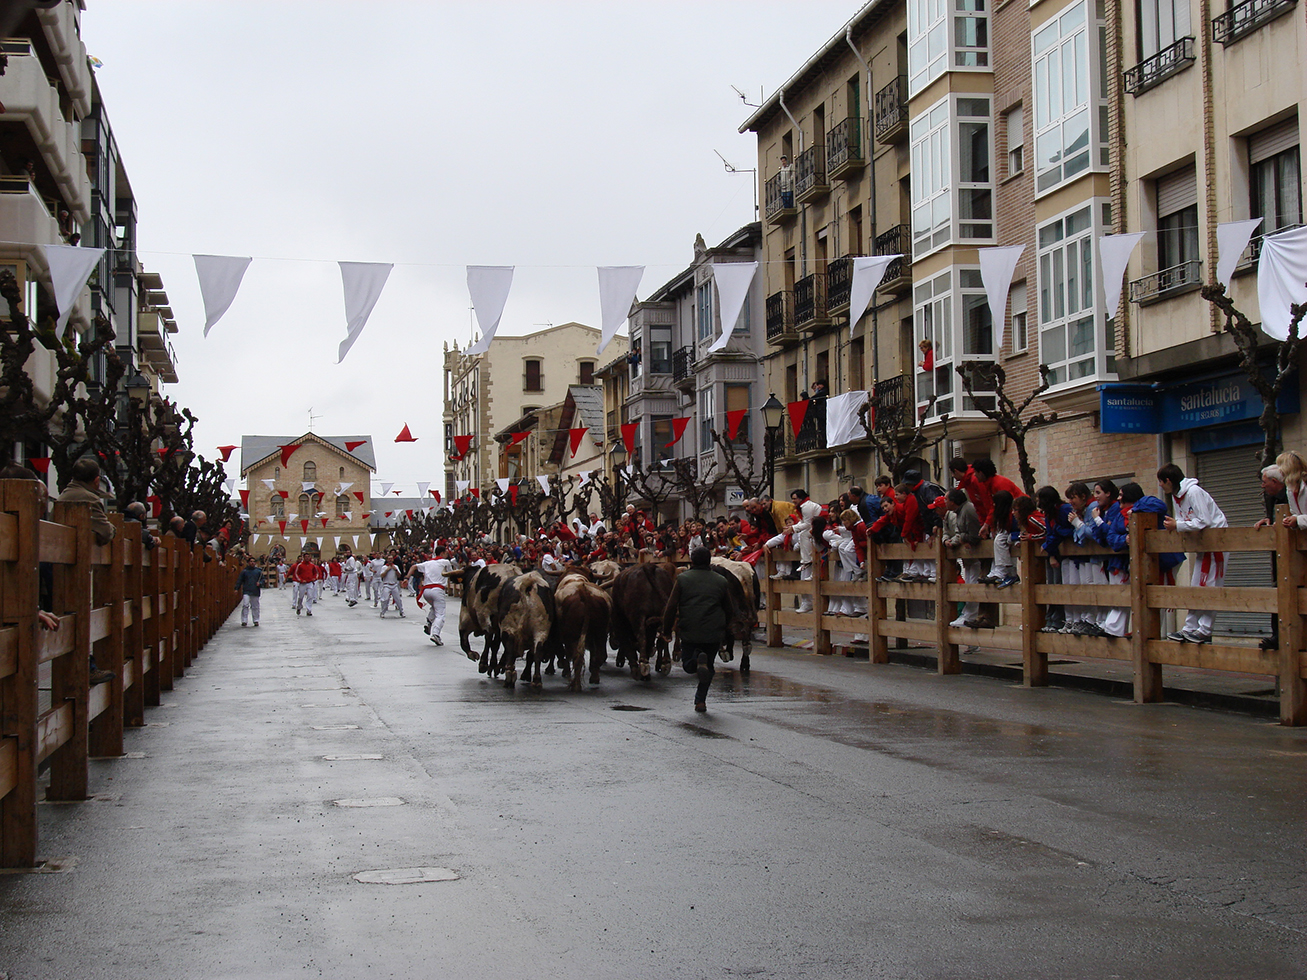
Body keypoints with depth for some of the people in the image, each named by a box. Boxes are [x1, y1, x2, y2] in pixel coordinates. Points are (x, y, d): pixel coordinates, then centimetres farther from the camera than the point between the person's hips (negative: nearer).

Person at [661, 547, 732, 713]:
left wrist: (666, 630, 6)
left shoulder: (683, 579, 0)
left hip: (689, 632, -2)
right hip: (714, 633, 2)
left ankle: (697, 660, -20)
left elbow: (671, 607, -3)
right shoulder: (720, 581, 7)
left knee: (688, 665, 14)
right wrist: (725, 634, 25)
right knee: (708, 668, 18)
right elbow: (728, 609, 12)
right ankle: (700, 700, 8)